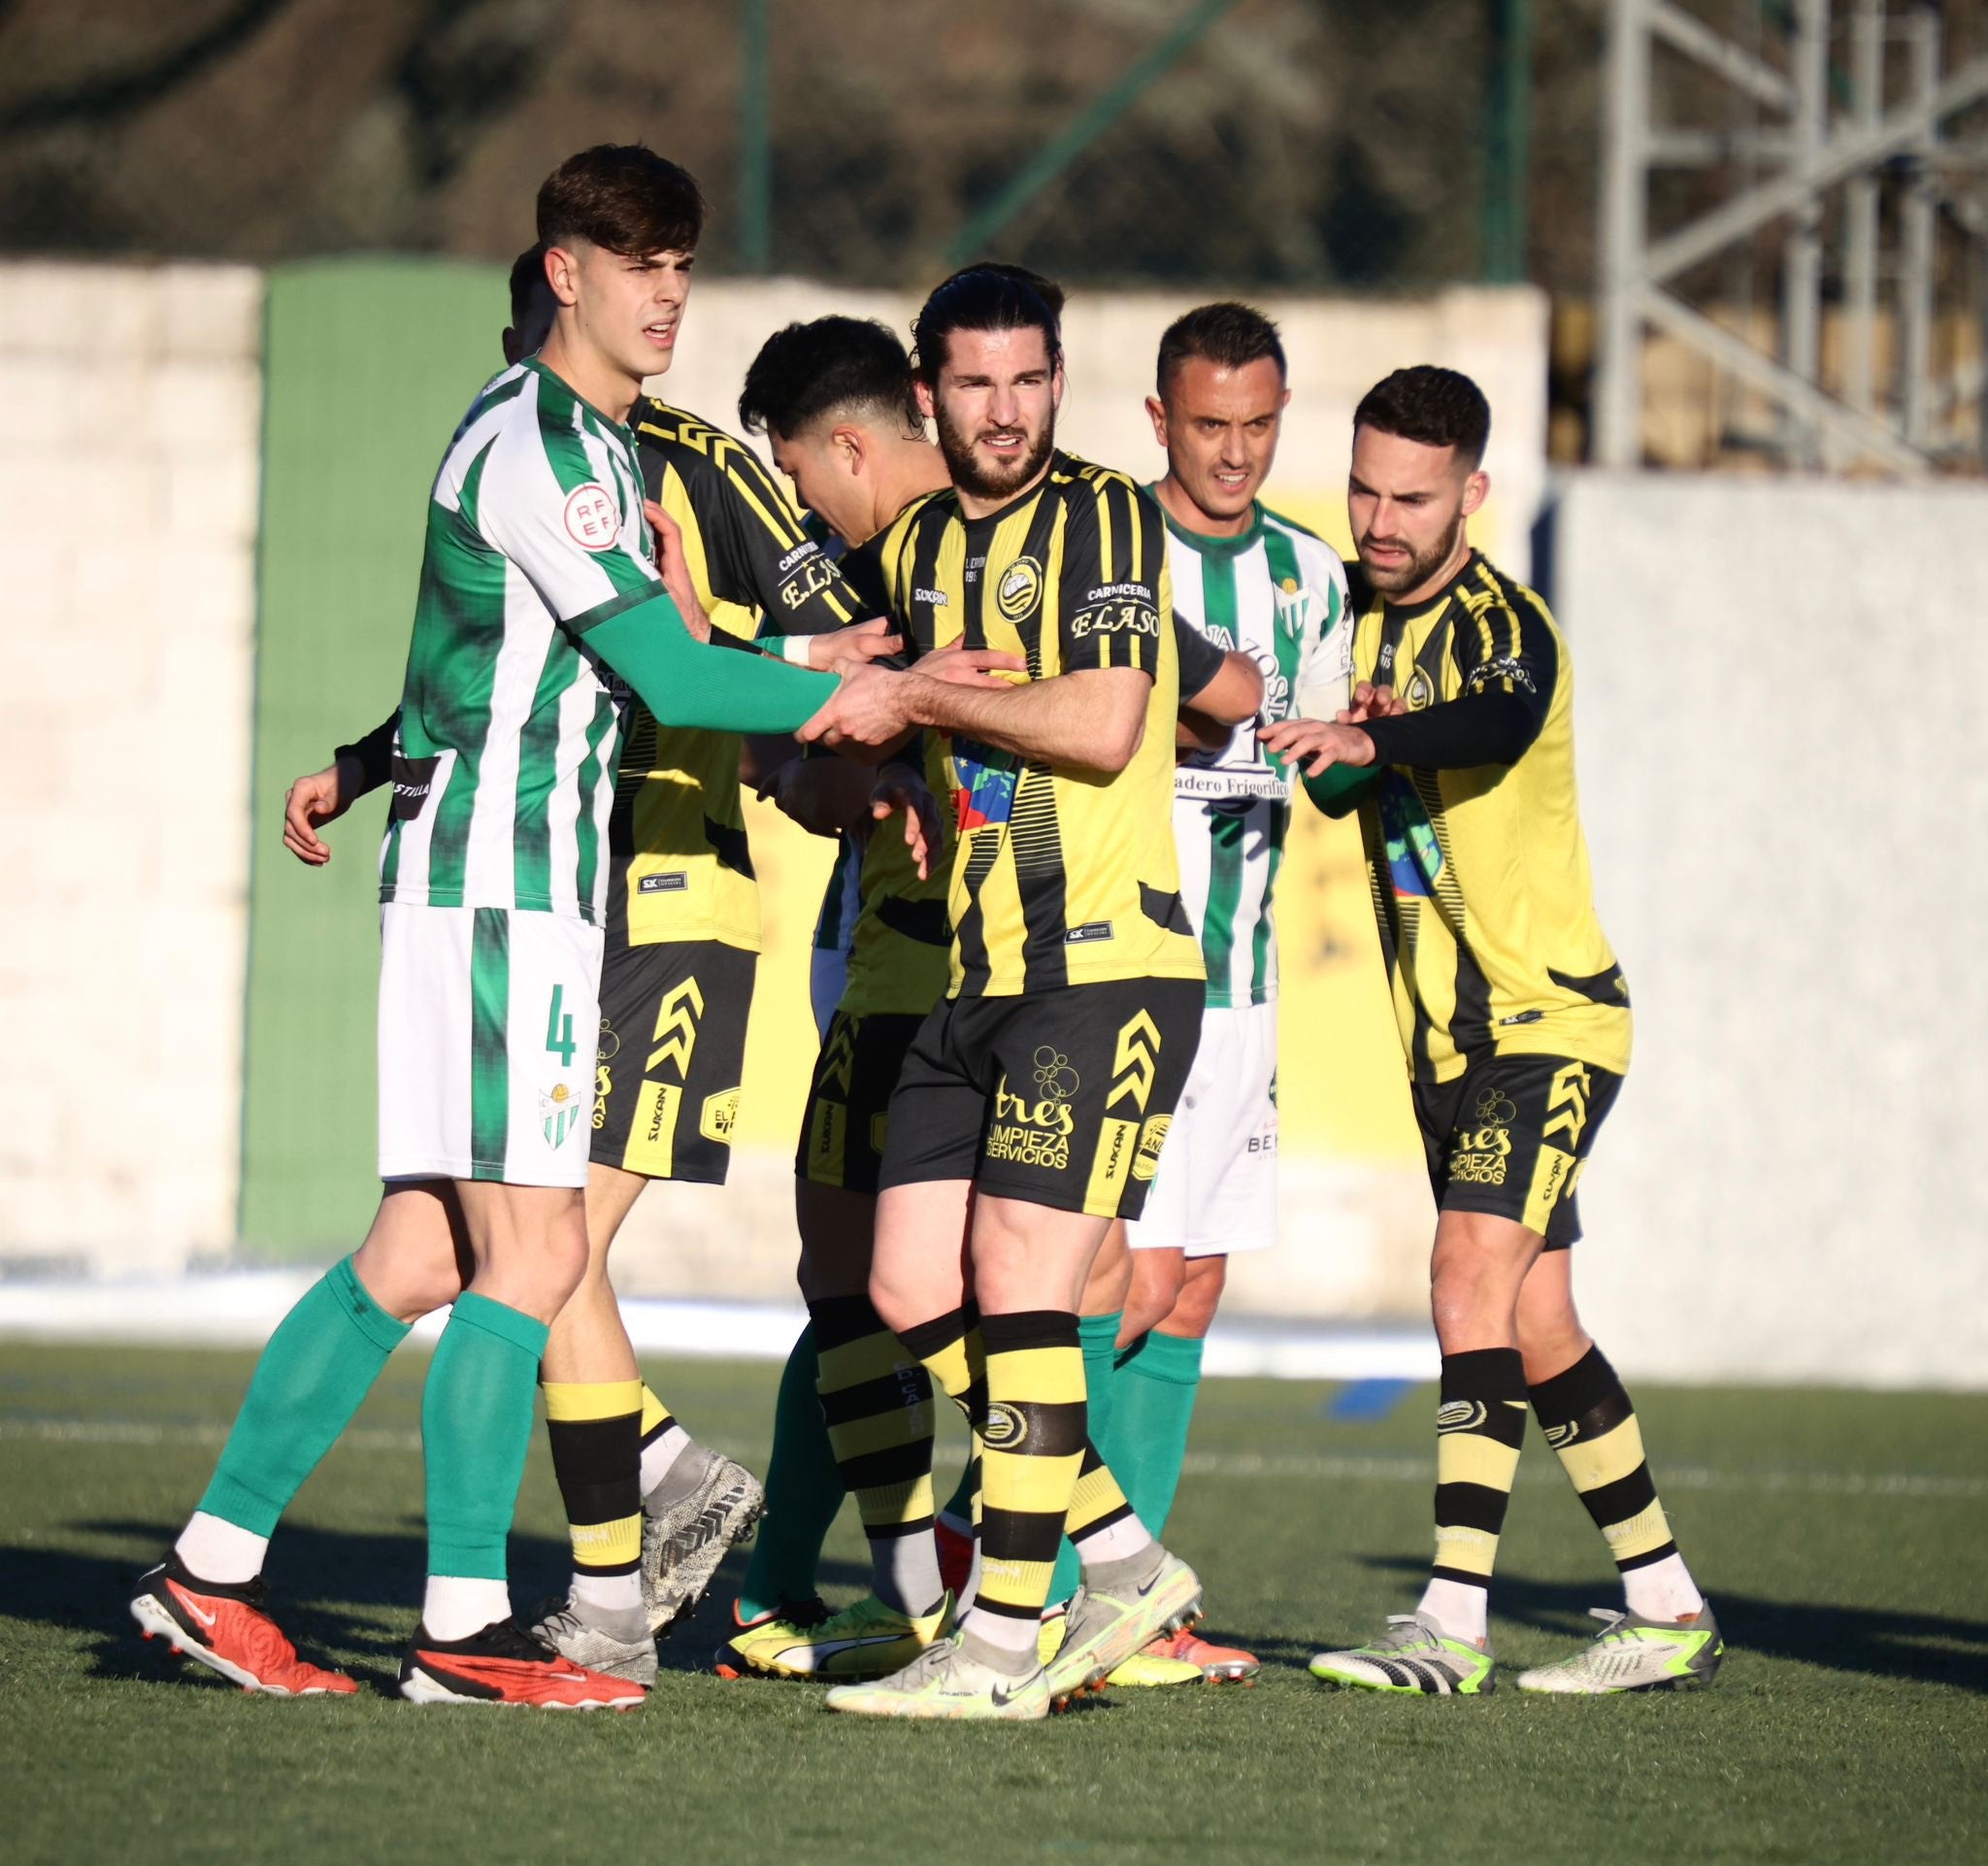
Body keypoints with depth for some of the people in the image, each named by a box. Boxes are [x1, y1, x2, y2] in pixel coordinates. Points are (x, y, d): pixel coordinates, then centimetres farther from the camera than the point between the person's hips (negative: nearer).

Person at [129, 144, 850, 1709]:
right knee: (532, 1246, -9)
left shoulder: (595, 441, 18)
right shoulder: (537, 445, -13)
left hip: (534, 885, 10)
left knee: (421, 1252, 8)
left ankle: (213, 1567, 11)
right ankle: (466, 1626, -7)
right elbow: (673, 678, -14)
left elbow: (616, 674, 26)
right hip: (497, 882, -10)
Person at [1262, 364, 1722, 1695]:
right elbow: (1337, 788, 14)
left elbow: (1500, 725, -39)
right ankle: (1672, 1612, 20)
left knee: (1474, 1275, -21)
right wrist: (1337, 761, -10)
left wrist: (1371, 738, -58)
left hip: (1550, 1013, -8)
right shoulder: (1362, 614, 7)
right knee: (1536, 1330, 10)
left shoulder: (1500, 622, -16)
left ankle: (1452, 1622, -25)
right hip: (1448, 1032, 8)